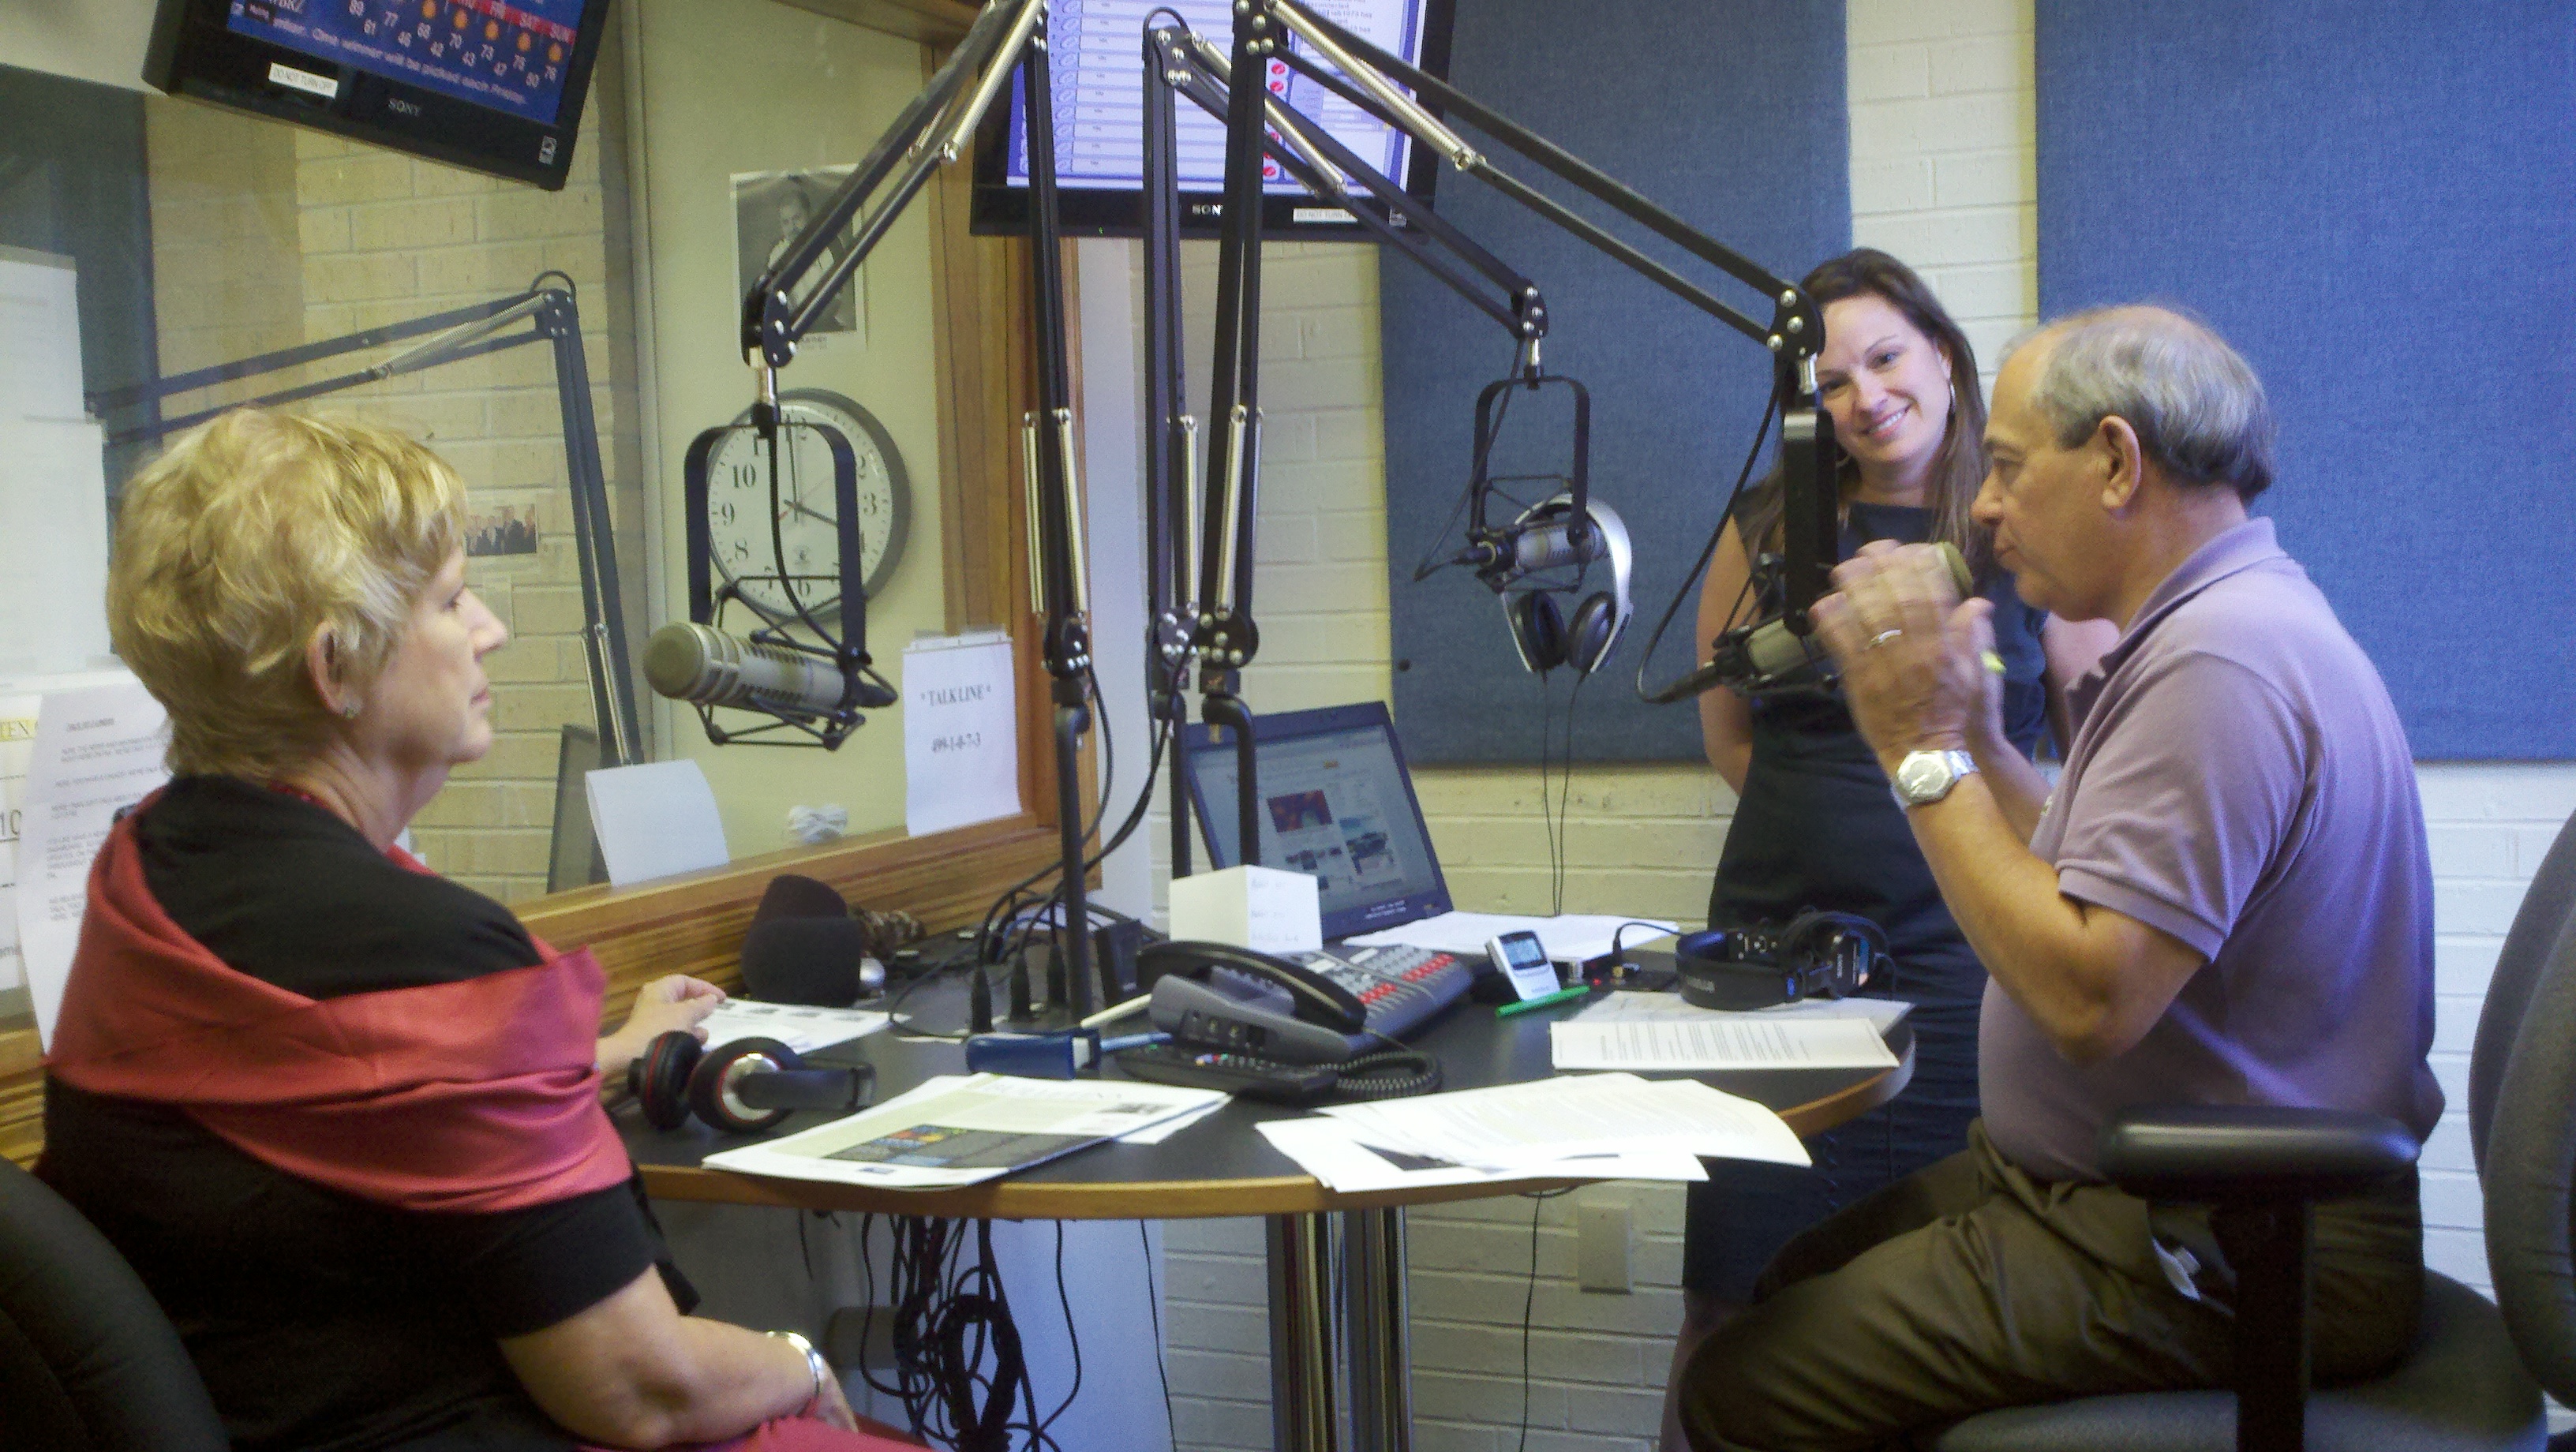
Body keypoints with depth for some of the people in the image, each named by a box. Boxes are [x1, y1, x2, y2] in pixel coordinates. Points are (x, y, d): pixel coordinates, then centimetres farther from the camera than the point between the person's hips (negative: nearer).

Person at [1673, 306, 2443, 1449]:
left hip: (2219, 1261, -11)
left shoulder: (2220, 662, -23)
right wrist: (1977, 737, 7)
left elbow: (2088, 997, -28)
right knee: (1802, 1288, 18)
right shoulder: (2210, 625, 13)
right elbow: (2095, 899, 15)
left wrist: (1926, 753, -20)